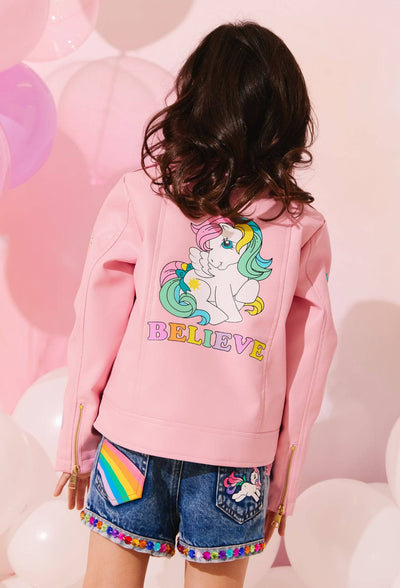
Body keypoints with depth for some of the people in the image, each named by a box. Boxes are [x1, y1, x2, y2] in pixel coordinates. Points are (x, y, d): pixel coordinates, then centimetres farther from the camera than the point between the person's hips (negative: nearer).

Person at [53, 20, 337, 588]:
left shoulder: (138, 196, -6)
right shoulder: (303, 227, -3)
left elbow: (94, 333, -4)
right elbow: (307, 369, 0)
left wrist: (74, 448, 8)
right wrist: (283, 483, 12)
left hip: (134, 439, 0)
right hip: (239, 458, 1)